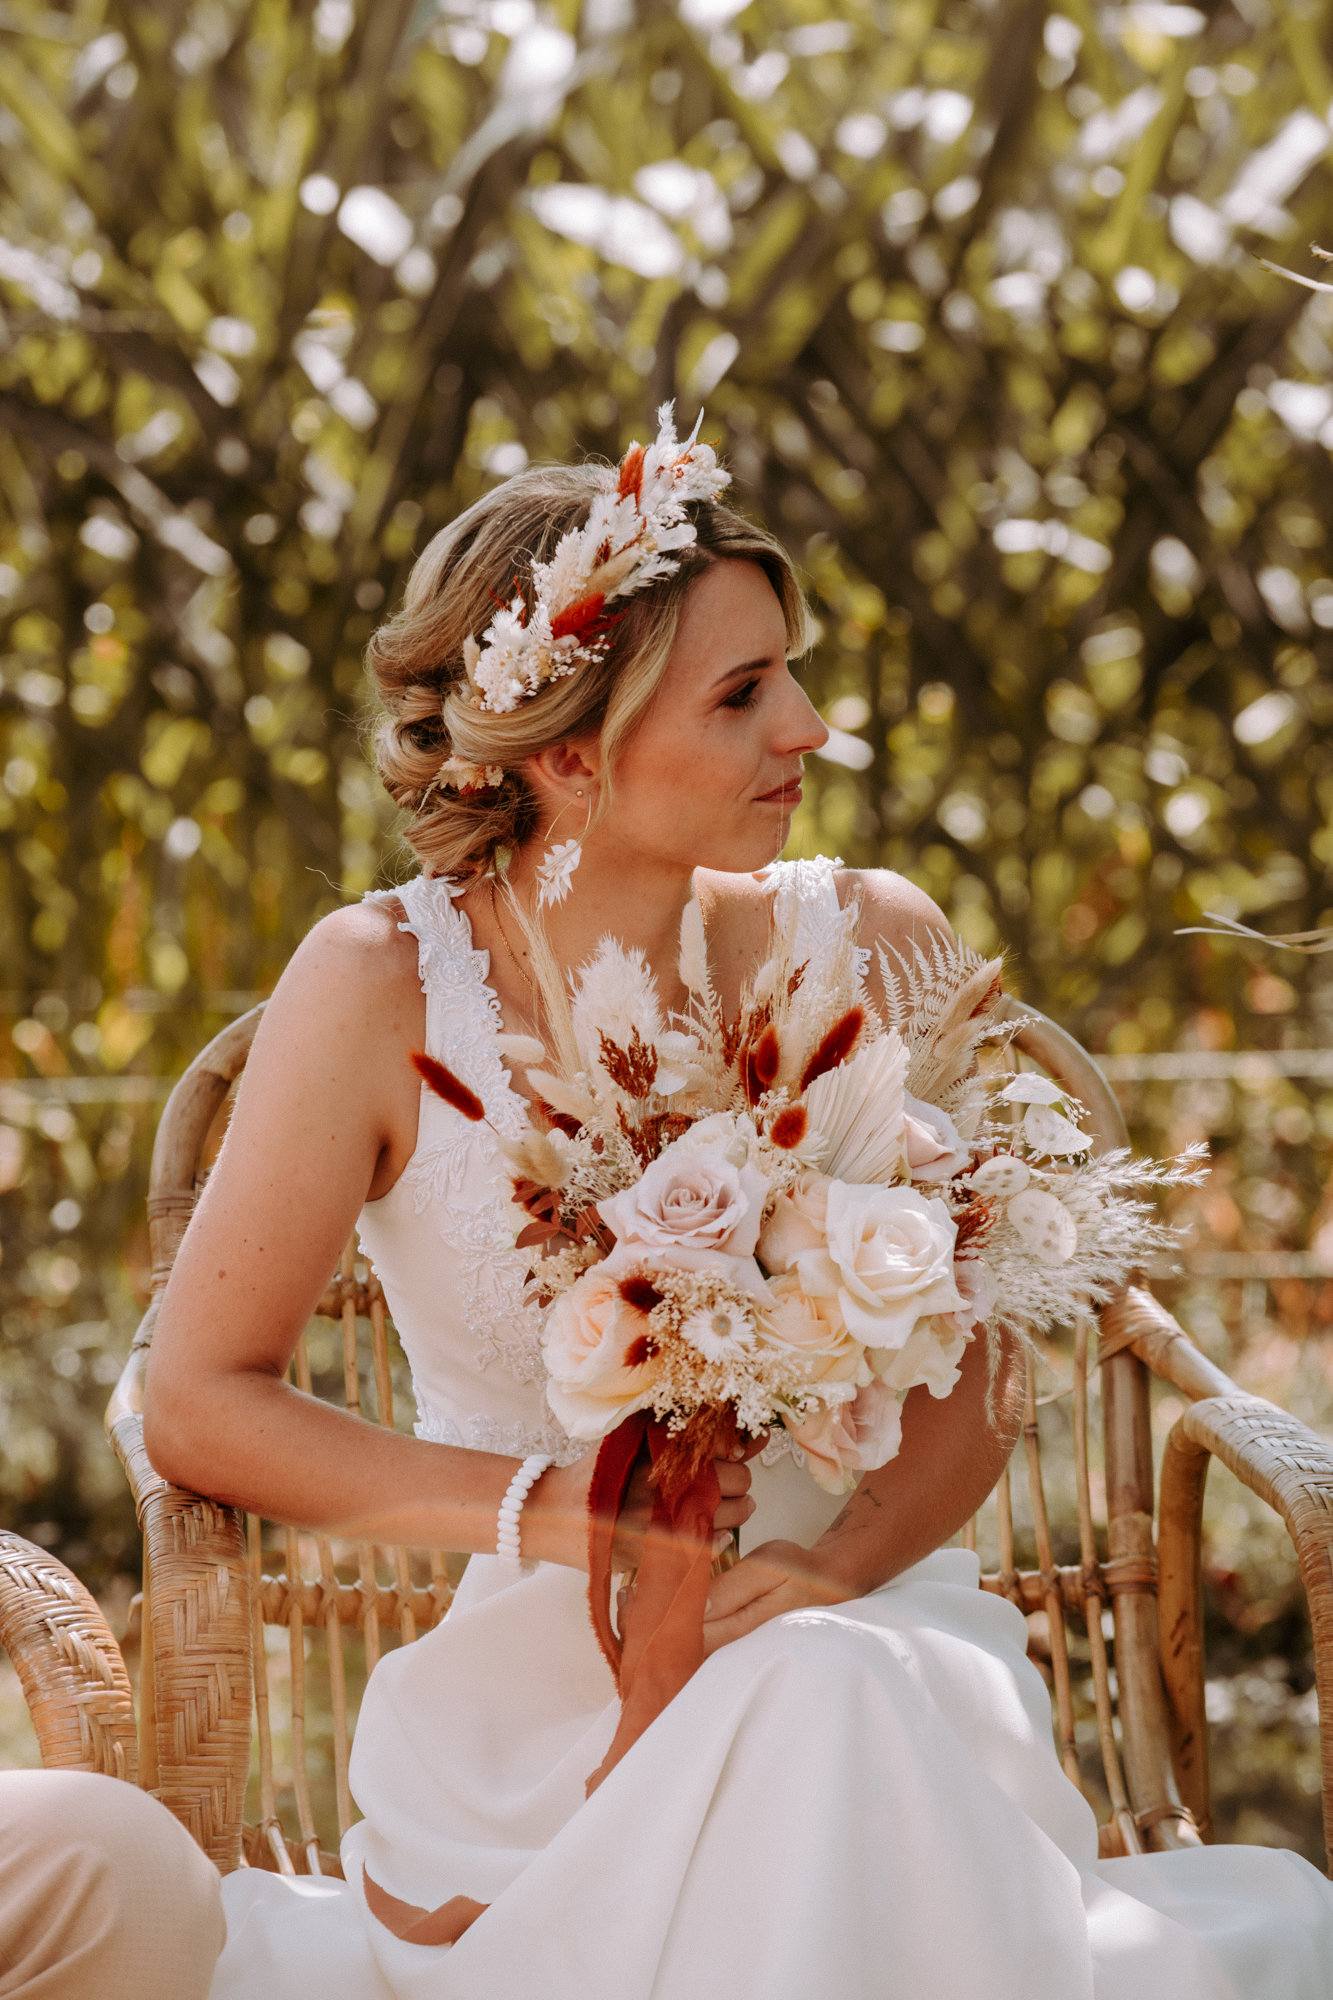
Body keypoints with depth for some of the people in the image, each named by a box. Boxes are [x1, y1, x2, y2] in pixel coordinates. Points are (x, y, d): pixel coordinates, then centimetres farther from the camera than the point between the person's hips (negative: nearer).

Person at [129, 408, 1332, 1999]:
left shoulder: (867, 947, -2)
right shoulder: (382, 987, -8)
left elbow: (976, 1379, 2)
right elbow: (199, 1403, -5)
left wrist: (843, 1560, -19)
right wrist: (543, 1505, -16)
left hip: (850, 1638, 2)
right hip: (520, 1672, -2)